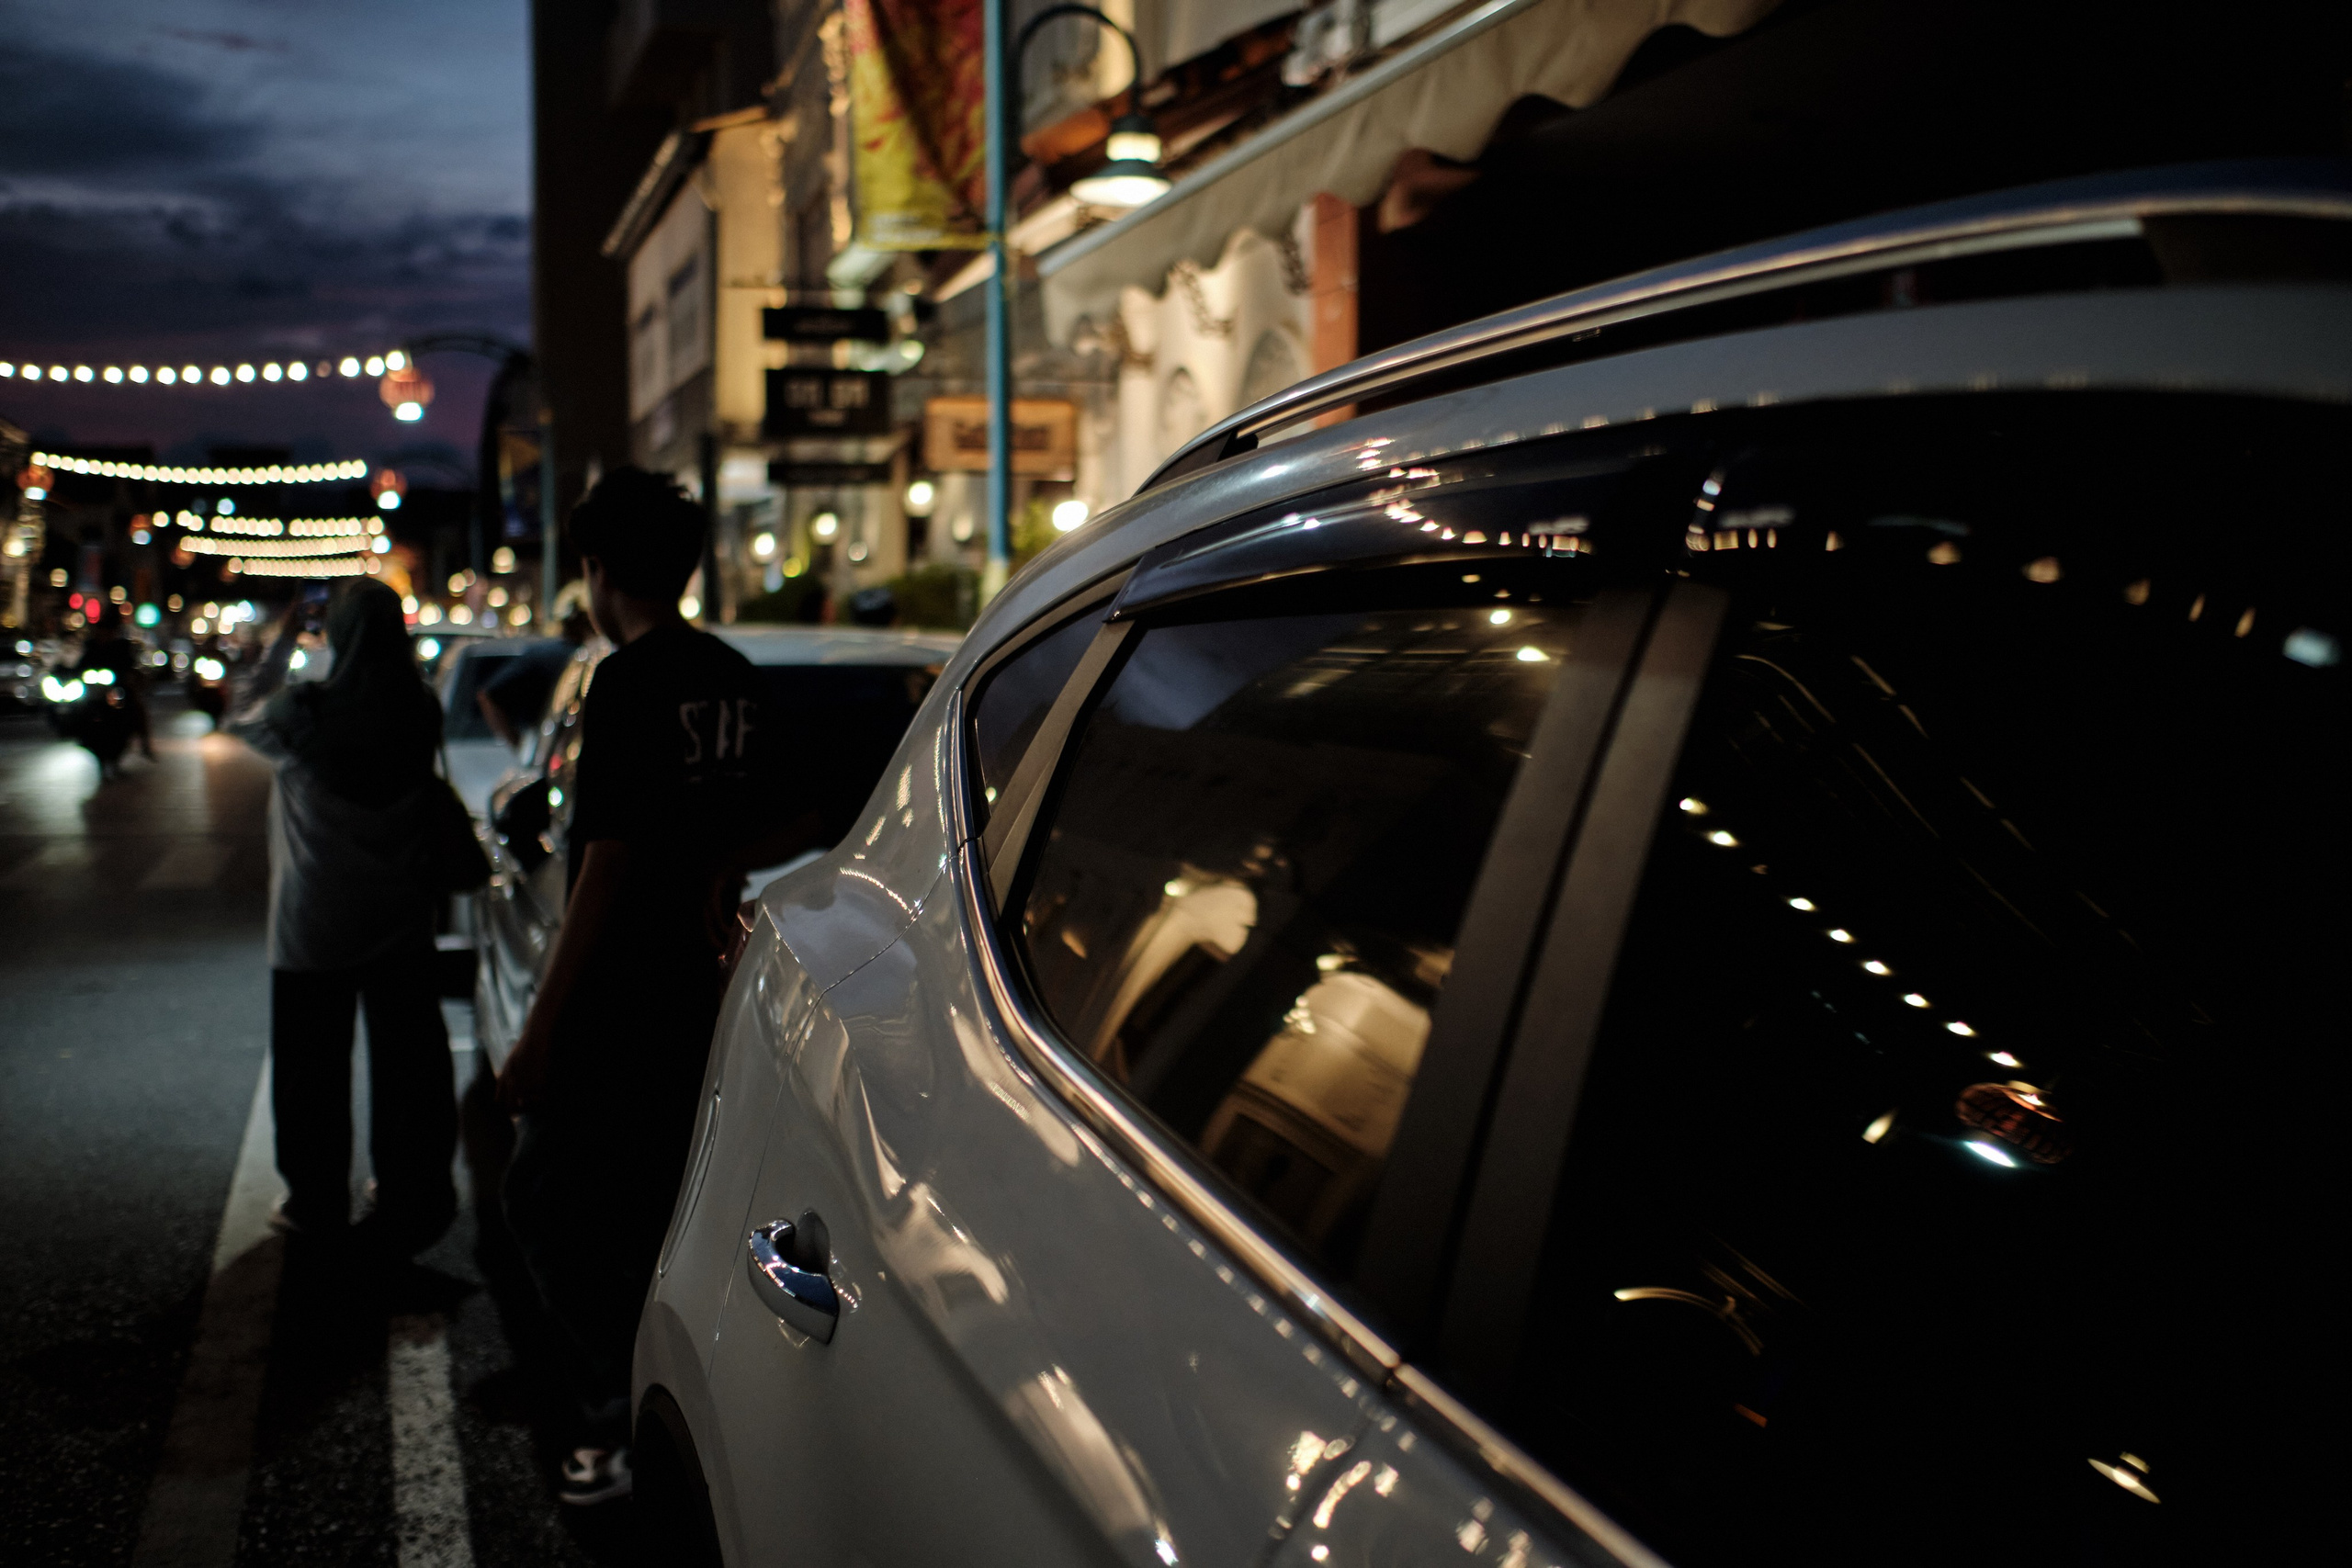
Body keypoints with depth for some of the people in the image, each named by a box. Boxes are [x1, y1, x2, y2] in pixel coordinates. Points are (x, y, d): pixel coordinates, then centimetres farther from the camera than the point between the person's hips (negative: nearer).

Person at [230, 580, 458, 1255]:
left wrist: (279, 646, 12)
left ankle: (317, 1206, 21)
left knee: (313, 1069, 12)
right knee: (405, 1060, 13)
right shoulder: (421, 711, -10)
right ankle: (411, 1195, 22)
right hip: (401, 922, 2)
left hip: (314, 926, -2)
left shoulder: (303, 711, -17)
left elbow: (241, 721, 3)